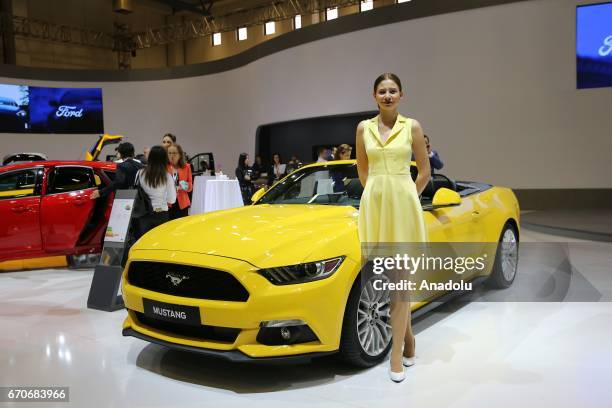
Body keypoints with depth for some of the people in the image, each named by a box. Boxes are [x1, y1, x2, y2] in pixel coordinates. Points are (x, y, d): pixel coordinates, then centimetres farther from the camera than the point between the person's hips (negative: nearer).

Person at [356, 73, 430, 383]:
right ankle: (407, 337, 27)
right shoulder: (364, 128, 7)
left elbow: (424, 171, 7)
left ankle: (396, 354, -1)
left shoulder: (412, 127, 1)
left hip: (403, 203, -2)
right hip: (373, 203, 3)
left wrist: (405, 197, 10)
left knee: (399, 278, -4)